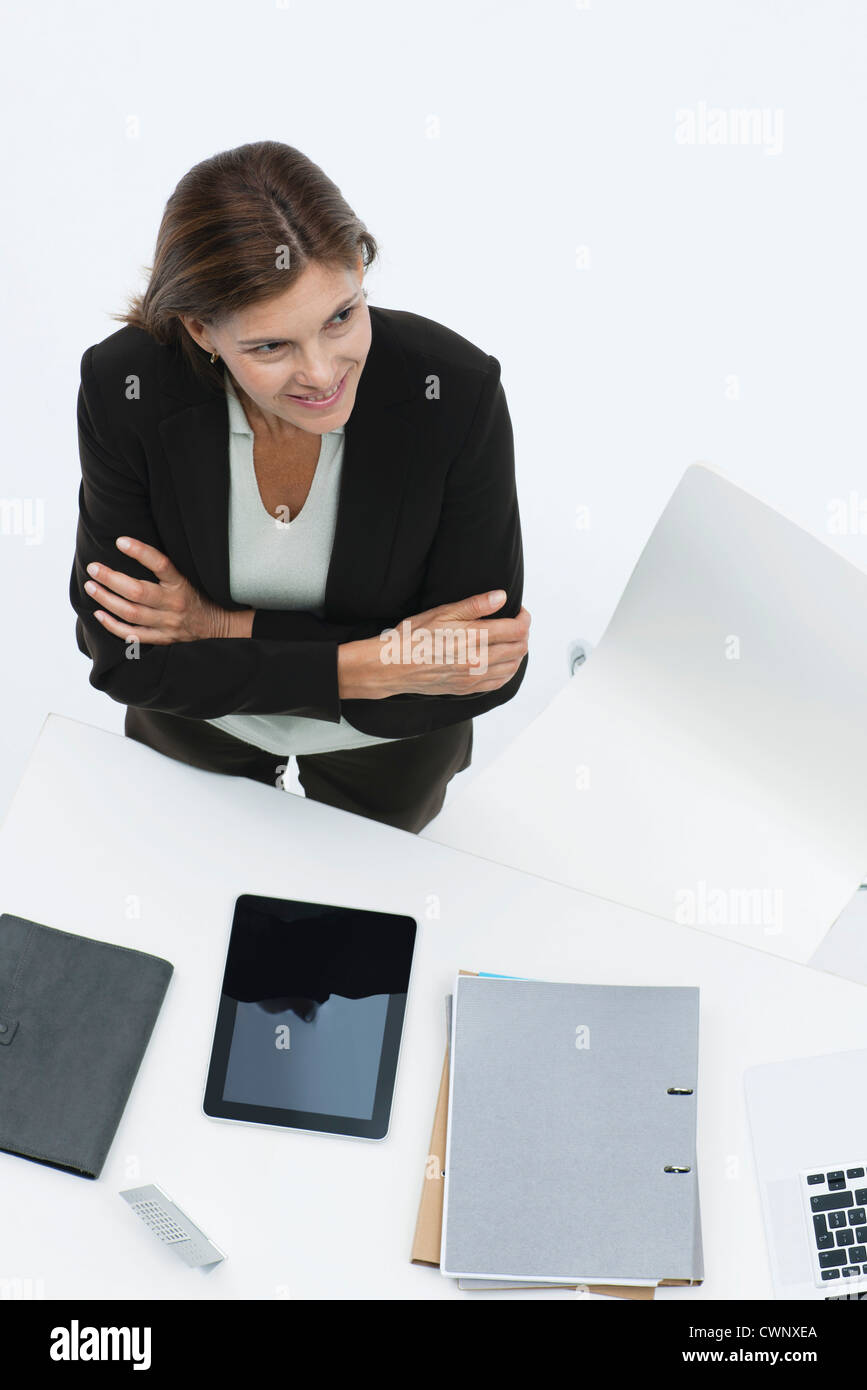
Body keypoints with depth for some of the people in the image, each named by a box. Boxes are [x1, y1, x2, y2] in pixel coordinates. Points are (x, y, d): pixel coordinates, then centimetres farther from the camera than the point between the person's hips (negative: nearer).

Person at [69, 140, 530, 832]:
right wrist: (367, 664, -39)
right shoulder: (123, 390, -32)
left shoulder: (458, 391, -36)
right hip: (196, 721, 1)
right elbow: (124, 658, -27)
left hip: (384, 746, 0)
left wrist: (227, 628, -32)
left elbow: (485, 669, -29)